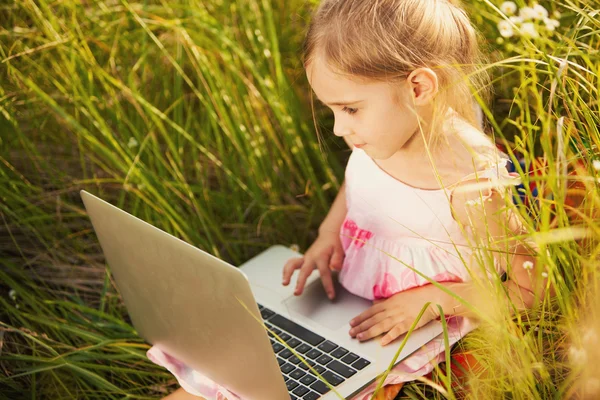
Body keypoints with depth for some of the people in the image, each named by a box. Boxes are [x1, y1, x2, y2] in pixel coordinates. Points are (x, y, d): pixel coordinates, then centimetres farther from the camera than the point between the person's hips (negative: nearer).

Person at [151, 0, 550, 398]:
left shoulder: (472, 185, -29)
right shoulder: (377, 134, -9)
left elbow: (532, 288, -17)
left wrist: (434, 300, -22)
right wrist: (329, 235, -1)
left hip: (409, 333, -6)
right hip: (337, 293, 6)